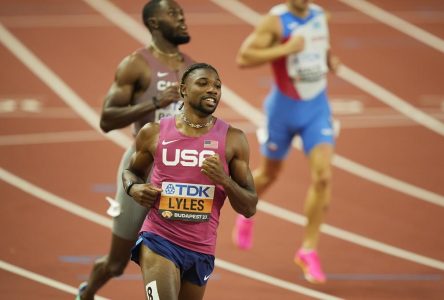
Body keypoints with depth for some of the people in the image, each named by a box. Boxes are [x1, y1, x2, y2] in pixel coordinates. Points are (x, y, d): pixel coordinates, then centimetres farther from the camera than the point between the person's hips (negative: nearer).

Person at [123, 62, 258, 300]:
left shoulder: (232, 140, 0)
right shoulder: (154, 133, 0)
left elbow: (250, 208, 1)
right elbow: (132, 171, 20)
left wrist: (225, 181, -18)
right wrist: (134, 187, -4)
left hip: (201, 250, 3)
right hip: (159, 240, -3)